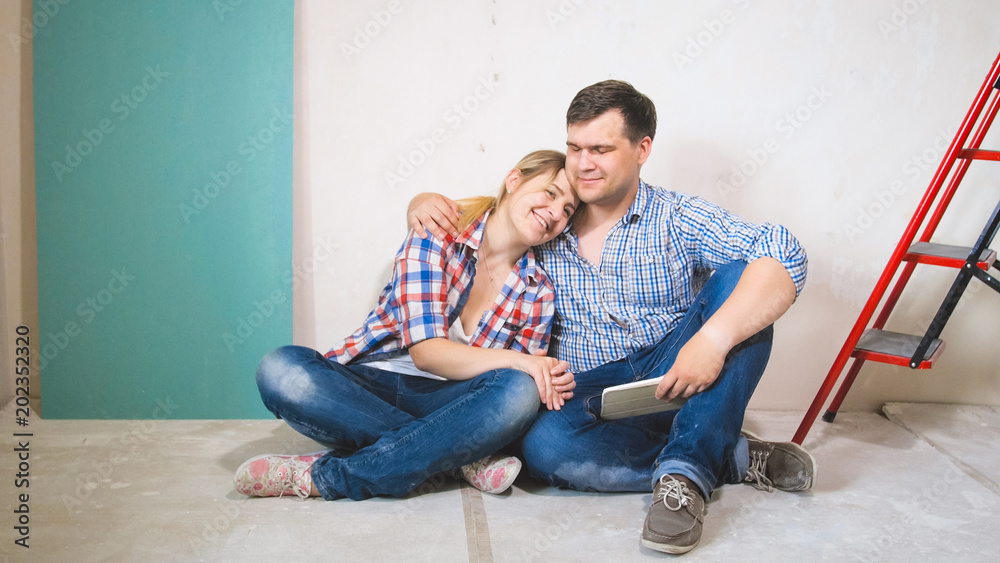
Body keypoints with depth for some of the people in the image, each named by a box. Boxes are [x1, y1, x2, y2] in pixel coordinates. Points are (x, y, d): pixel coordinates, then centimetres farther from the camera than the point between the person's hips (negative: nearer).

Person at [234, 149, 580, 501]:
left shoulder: (537, 292, 3)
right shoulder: (439, 234, -7)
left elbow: (521, 382, 3)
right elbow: (425, 351, -15)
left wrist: (552, 383, -20)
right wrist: (513, 360, -26)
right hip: (369, 385, -1)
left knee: (518, 392, -32)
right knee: (281, 369, -31)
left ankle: (325, 477, -29)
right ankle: (464, 457, -27)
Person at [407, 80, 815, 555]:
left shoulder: (677, 219, -1)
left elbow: (784, 255, -18)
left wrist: (714, 338, -34)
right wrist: (426, 203, -3)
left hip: (674, 382, -1)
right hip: (589, 397, 1)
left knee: (740, 278, -23)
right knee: (543, 445, -34)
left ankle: (687, 469, -31)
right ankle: (735, 457, -19)